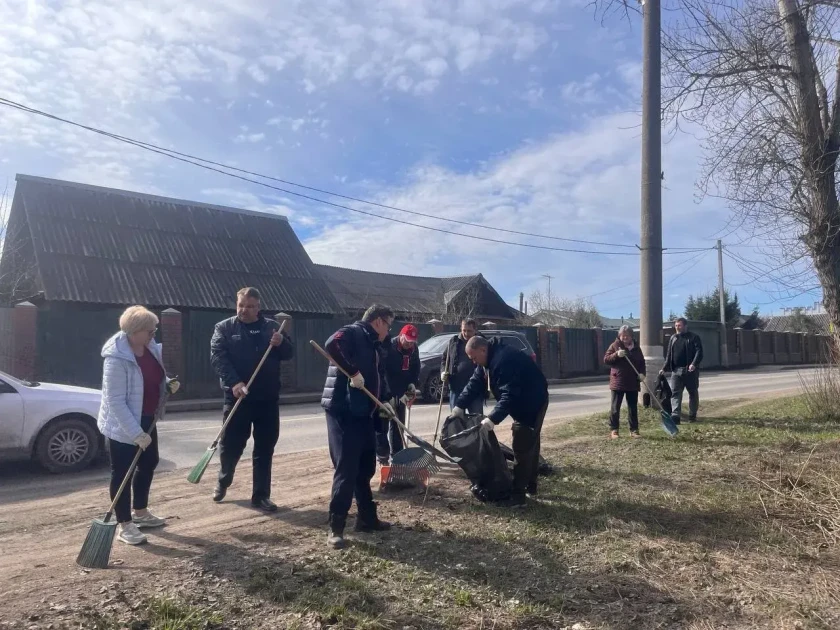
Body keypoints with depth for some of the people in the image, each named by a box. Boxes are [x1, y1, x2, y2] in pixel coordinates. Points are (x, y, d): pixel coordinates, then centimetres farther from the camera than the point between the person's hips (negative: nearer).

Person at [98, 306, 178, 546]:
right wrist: (136, 433, -29)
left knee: (149, 463, 19)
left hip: (146, 418, 9)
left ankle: (140, 512, 37)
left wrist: (168, 384, -6)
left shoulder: (151, 347, -3)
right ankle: (125, 526, 15)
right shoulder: (117, 358, -27)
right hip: (122, 425, -9)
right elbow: (116, 402, -27)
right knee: (122, 472, 3)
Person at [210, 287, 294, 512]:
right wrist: (234, 382, -25)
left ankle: (261, 496, 17)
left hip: (268, 398, 2)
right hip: (236, 396, -2)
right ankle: (223, 481, 38)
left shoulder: (271, 327, 7)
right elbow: (217, 357, -10)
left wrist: (281, 343, -16)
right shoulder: (224, 328, 1)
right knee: (231, 444, 9)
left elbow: (289, 354, 7)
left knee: (264, 449, 6)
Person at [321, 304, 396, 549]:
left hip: (364, 414, 9)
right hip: (343, 412, -9)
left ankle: (367, 518, 29)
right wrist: (353, 372, -28)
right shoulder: (352, 333, -10)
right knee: (346, 471, -7)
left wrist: (383, 400, 6)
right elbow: (332, 345, -31)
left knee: (365, 469, 16)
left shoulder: (373, 345, 18)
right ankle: (335, 528, 4)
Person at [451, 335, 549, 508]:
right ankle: (531, 487, 31)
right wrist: (460, 405, -8)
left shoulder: (503, 360, -31)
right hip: (524, 403, 11)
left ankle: (518, 495, -8)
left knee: (522, 448, -11)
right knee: (530, 445, 18)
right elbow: (475, 383, 1)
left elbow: (509, 394, -36)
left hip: (532, 403, -11)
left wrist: (493, 418, -42)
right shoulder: (490, 359, 2)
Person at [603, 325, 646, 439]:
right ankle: (613, 430, 5)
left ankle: (634, 430, 16)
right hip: (617, 382, -3)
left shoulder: (636, 348, 10)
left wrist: (642, 373, -4)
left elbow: (642, 362, 15)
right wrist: (616, 355, -22)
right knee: (615, 408, -1)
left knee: (633, 408, 8)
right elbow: (606, 359, -5)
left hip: (633, 383, 3)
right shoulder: (615, 345, -1)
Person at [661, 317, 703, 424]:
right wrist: (665, 368, 9)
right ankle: (675, 416, -12)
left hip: (690, 370, -4)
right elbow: (669, 355, 16)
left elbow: (699, 352, -12)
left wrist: (694, 364, -28)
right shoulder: (673, 338, 14)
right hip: (676, 370, 4)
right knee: (675, 393, -6)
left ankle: (692, 416, 18)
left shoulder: (693, 338, -1)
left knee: (693, 393, 7)